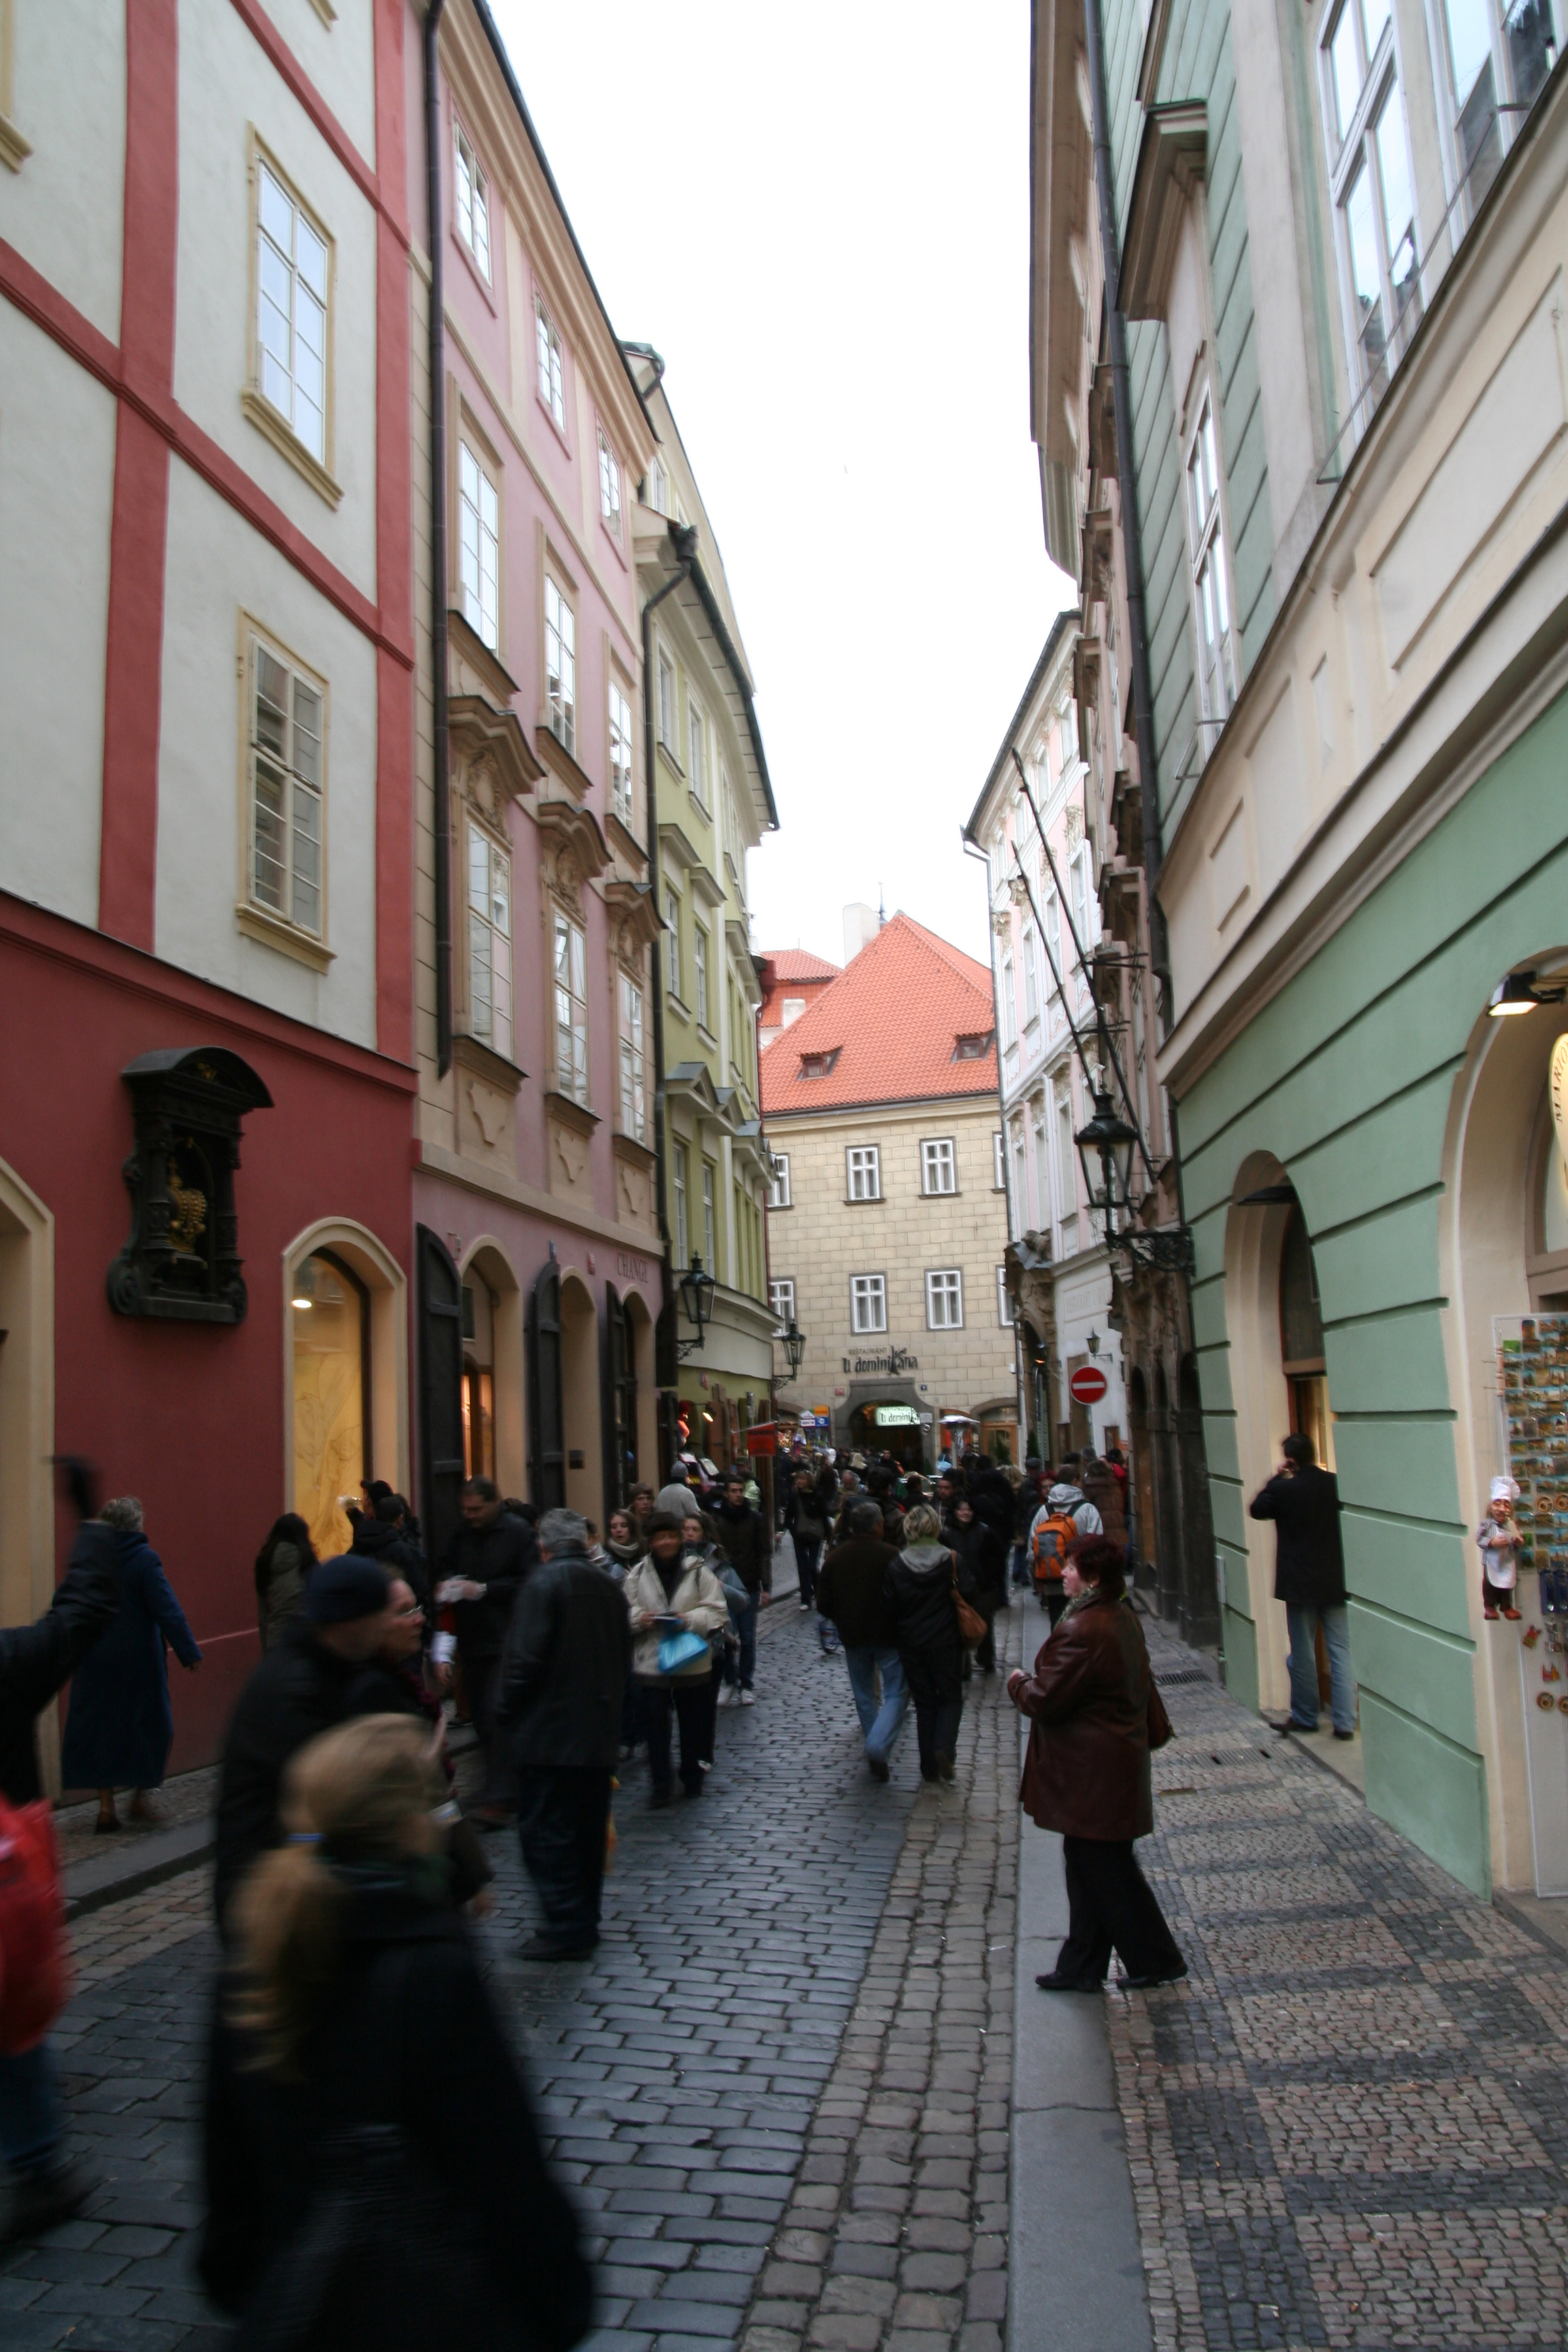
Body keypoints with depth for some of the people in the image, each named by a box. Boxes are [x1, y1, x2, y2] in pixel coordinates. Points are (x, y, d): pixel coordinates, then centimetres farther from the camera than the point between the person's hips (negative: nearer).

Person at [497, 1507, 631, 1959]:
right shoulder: (608, 1585, 10)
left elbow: (526, 1656, -19)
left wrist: (506, 1711, -6)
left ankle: (566, 1929, 0)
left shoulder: (545, 1582, -13)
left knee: (545, 1831, 0)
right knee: (588, 1828, 15)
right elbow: (624, 1655, 16)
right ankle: (585, 1921, 23)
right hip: (599, 1732, 8)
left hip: (548, 1732, -8)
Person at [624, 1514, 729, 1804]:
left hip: (693, 1663, -1)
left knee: (693, 1725, 11)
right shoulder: (639, 1573, 2)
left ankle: (692, 1777, 30)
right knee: (656, 1725, 1)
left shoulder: (699, 1570, -5)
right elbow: (624, 1611, 5)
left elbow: (718, 1612, -6)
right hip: (650, 1663, 1)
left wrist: (689, 1620, -22)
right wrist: (640, 1618, -16)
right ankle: (661, 1784, 13)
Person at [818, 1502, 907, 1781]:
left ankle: (873, 1749, 23)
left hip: (852, 1637, 4)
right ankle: (878, 1747, -19)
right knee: (896, 1694, 0)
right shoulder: (891, 1555, -12)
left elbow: (824, 1603, 4)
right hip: (888, 1635, -4)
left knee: (864, 1695, 18)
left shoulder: (835, 1558, 1)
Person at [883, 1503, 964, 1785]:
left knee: (924, 1703, 13)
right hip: (946, 1642, -1)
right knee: (951, 1698, 14)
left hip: (911, 1645, 2)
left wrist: (899, 1639, 12)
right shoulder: (951, 1561, -11)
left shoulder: (896, 1565, -7)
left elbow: (891, 1607, -1)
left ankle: (929, 1767, 14)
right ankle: (944, 1748, -10)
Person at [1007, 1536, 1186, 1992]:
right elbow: (1140, 1680, 19)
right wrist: (1155, 1727, 31)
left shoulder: (1081, 1632, -26)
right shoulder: (1123, 1617, 6)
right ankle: (1082, 1966, 24)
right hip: (1121, 1753, 10)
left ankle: (1157, 1960, 18)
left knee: (1104, 1868, 4)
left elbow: (1046, 1701, -22)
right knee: (1090, 1866, 15)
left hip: (1092, 1773, -10)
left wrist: (1018, 1683, -3)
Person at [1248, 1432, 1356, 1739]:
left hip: (1299, 1583, -2)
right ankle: (1345, 1722, 6)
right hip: (1336, 1582, 2)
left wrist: (1277, 1477, 4)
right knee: (1341, 1652, 6)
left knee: (1303, 1654, 10)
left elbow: (1256, 1509, 3)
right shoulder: (1336, 1484, -7)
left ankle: (1304, 1717, 22)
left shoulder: (1283, 1489, -14)